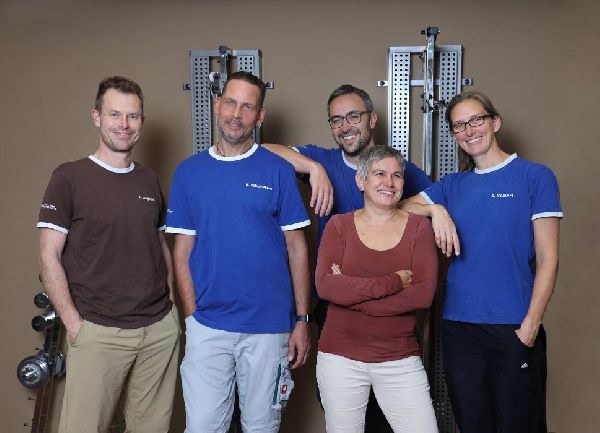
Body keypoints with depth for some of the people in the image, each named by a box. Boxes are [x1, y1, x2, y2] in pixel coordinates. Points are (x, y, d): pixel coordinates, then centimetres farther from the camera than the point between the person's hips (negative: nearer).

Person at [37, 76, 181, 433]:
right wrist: (73, 322, -11)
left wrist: (171, 303, 9)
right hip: (98, 333, -4)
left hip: (161, 330, 5)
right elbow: (49, 258, -6)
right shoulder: (70, 178, -4)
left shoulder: (150, 180, 11)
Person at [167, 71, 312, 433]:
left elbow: (296, 248, 1)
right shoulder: (189, 171, 4)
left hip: (269, 326, 0)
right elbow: (183, 250, 5)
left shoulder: (279, 171, -1)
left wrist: (302, 320, -2)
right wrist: (192, 314, -2)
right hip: (207, 327, 1)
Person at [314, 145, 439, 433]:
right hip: (340, 357, 0)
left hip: (400, 360, 0)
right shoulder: (339, 225, 1)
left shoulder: (418, 226, 2)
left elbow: (424, 293, -10)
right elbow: (324, 285, -13)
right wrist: (393, 282, -18)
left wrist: (351, 293, -13)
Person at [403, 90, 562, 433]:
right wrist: (436, 211, -11)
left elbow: (548, 260, -5)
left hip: (514, 328, -4)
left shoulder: (535, 177, -2)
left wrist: (531, 324, -11)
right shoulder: (453, 186, 10)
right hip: (459, 326, 4)